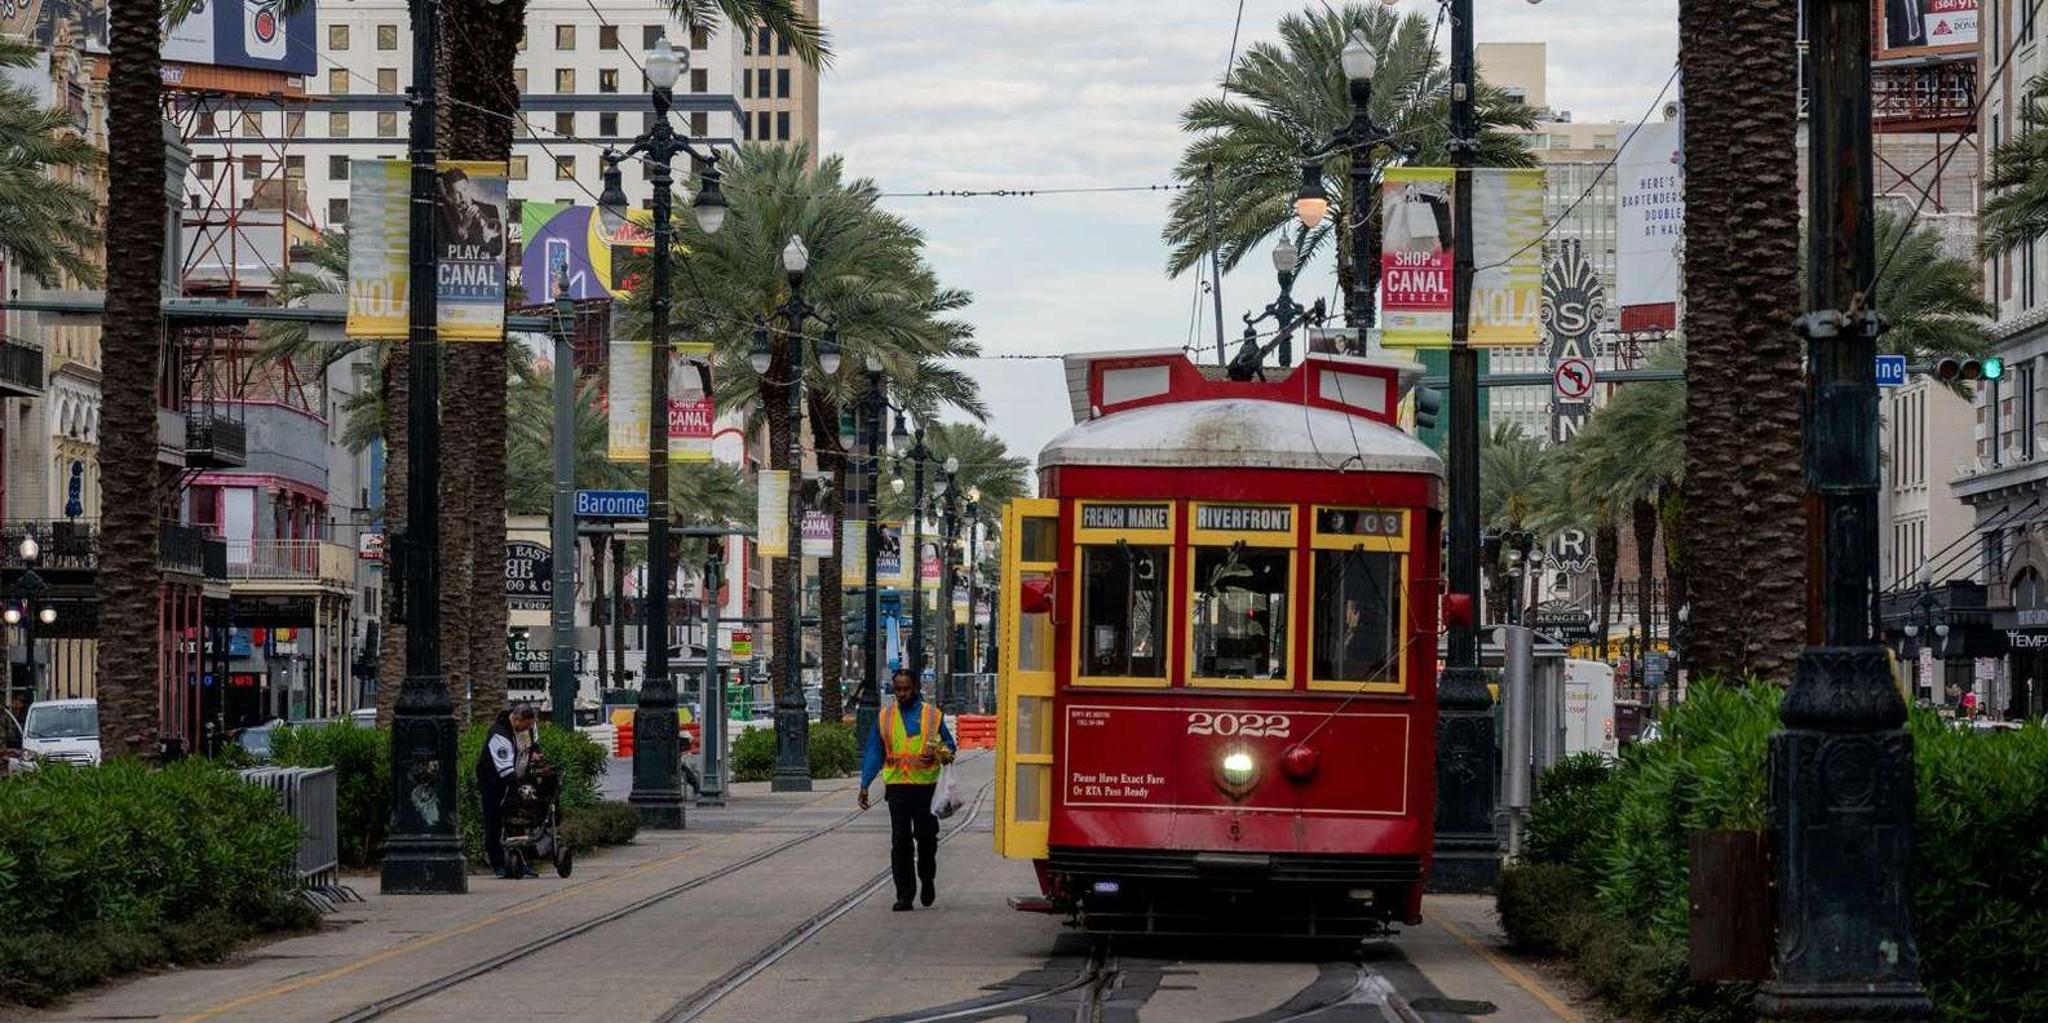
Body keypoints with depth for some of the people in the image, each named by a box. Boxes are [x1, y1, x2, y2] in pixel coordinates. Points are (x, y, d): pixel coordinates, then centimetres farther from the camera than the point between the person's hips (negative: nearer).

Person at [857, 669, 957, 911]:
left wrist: (937, 755, -9)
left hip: (925, 784, -1)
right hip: (896, 785, 1)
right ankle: (904, 894, 1)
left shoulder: (932, 715, 7)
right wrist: (864, 785, 6)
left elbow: (950, 746, 13)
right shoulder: (884, 717, 10)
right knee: (900, 841, -3)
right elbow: (874, 753, 12)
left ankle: (927, 879, 27)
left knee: (926, 836, 0)